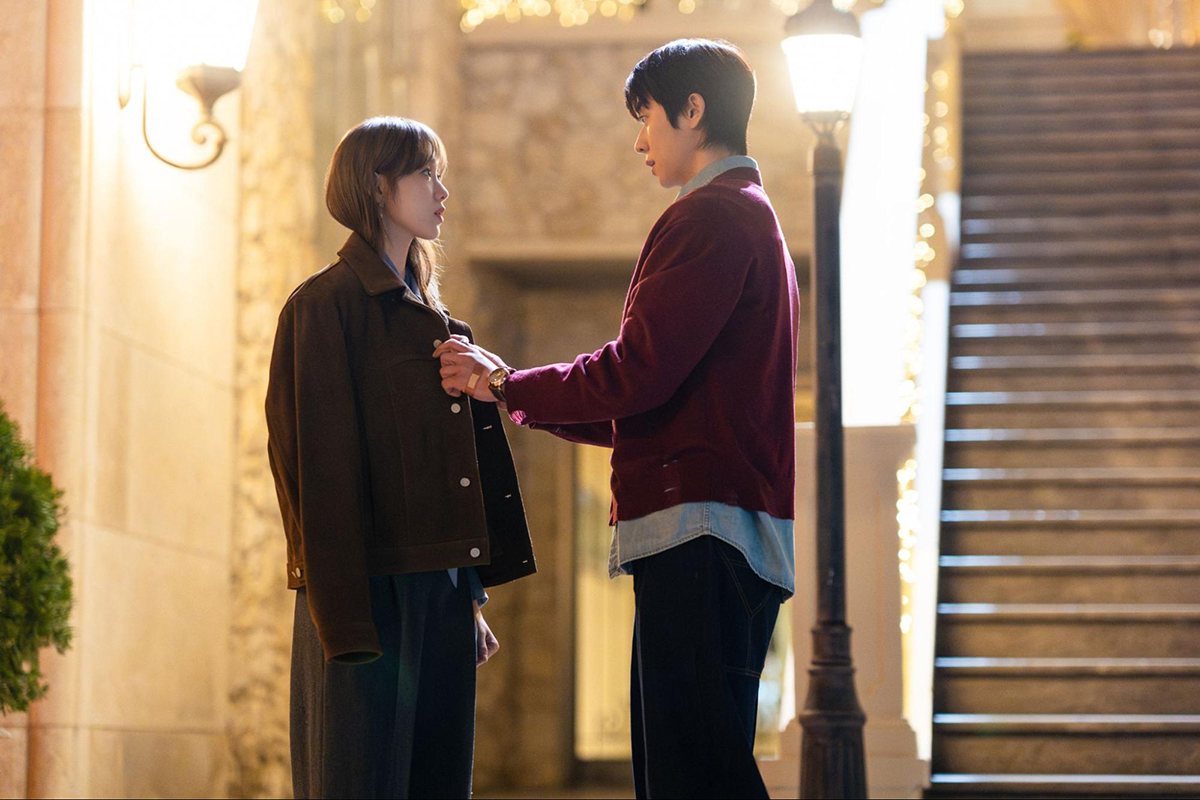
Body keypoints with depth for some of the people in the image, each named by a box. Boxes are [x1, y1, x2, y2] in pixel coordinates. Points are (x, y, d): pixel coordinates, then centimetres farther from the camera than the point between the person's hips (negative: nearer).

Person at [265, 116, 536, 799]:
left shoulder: (431, 318, 20)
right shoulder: (328, 305, -5)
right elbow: (320, 467, -12)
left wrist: (471, 594, 15)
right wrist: (344, 621, -17)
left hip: (441, 590, 8)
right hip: (372, 590, -8)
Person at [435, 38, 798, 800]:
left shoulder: (710, 217, -8)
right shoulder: (754, 218, 25)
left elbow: (638, 372, -16)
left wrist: (507, 384, -2)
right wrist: (530, 403, 25)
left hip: (701, 530, -11)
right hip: (733, 536, 11)